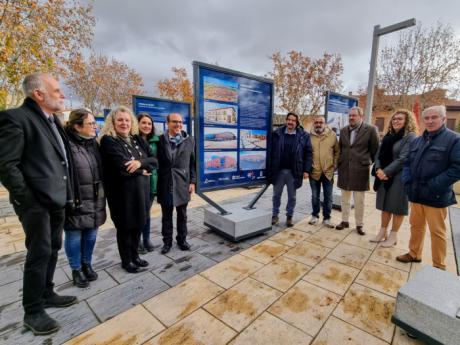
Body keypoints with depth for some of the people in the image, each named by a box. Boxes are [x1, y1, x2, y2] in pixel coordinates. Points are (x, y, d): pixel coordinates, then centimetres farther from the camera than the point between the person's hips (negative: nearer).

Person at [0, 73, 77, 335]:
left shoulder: (53, 120, 14)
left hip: (56, 199, 8)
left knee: (53, 249, 17)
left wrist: (66, 193, 12)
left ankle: (47, 295, 34)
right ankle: (33, 311, 18)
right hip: (36, 202, -8)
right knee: (40, 253, 1)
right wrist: (26, 198, -16)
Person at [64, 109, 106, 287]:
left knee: (91, 234, 17)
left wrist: (102, 197, 14)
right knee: (74, 236, 11)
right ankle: (76, 269, 30)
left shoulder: (94, 143, 10)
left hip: (95, 200, 6)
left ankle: (87, 264, 37)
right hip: (76, 201, -6)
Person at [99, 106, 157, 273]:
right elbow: (122, 167, -22)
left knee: (138, 225, 15)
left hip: (140, 190, 6)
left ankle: (135, 256, 35)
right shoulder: (108, 141, -10)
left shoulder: (138, 139, 9)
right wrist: (142, 171, -8)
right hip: (122, 192, -5)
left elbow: (154, 160, 1)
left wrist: (140, 163, -19)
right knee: (125, 227, 9)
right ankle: (126, 261, 28)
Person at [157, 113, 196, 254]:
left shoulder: (189, 140, 2)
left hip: (182, 183, 1)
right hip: (165, 184, -1)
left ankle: (182, 239, 30)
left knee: (182, 215, 13)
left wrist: (192, 181, -1)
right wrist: (157, 184, -3)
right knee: (166, 216, 11)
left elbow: (192, 163, 4)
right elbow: (156, 162, 0)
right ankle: (167, 241, 28)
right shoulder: (160, 140, -2)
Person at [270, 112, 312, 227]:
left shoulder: (304, 136, -1)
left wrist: (306, 170, -7)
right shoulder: (277, 133, 0)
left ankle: (289, 216, 28)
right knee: (276, 195, 13)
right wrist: (270, 168, -1)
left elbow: (308, 153, -1)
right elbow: (271, 151, 2)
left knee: (292, 196, 12)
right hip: (278, 171, 1)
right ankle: (275, 215, 28)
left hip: (293, 172, -1)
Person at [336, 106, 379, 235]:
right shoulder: (343, 130, 8)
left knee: (359, 201, 6)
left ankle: (359, 224, 21)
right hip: (344, 170, 4)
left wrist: (368, 162, 5)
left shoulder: (370, 130, -5)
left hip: (360, 170, -4)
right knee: (345, 199, 14)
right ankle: (345, 221, 27)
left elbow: (375, 149, 1)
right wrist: (340, 162, 10)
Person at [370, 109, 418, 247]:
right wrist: (379, 170, -11)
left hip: (399, 177, -6)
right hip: (384, 176, 6)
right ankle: (382, 233, 23)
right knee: (385, 205, 12)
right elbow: (378, 154, 6)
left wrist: (386, 172, -18)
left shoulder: (410, 136, -7)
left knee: (397, 207, 4)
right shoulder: (388, 136, 12)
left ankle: (393, 236, 17)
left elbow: (403, 159, -16)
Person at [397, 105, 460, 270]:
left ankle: (439, 266, 20)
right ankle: (414, 254, 34)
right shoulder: (417, 141, 13)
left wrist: (433, 187, -19)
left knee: (437, 231, 5)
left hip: (436, 196, -6)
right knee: (416, 226, 17)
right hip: (416, 194, 6)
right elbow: (408, 163, 16)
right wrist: (407, 182, 0)